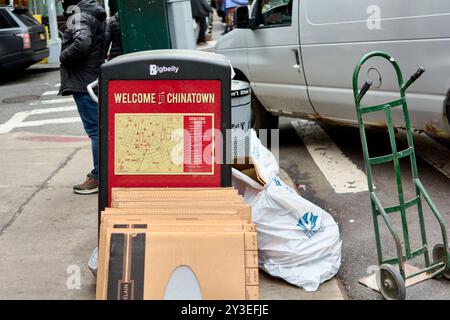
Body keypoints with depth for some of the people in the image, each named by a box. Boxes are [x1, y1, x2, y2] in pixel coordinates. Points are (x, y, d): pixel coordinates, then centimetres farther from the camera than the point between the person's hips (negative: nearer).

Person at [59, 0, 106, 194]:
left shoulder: (80, 16, -15)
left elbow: (82, 43, -33)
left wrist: (63, 57, -17)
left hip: (83, 83, -10)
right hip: (94, 80, 10)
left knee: (95, 129, -6)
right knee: (99, 127, 16)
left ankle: (99, 177, 0)